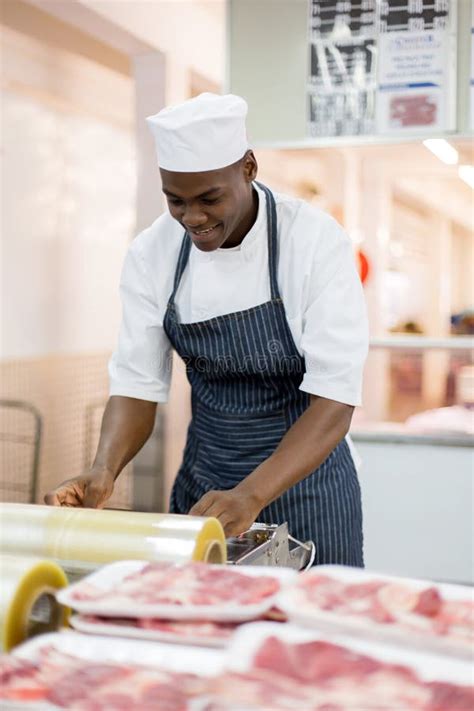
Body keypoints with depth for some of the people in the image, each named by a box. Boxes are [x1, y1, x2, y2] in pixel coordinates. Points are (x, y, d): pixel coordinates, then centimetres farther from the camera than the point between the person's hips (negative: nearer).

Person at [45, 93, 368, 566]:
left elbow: (335, 396, -24)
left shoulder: (318, 243, -19)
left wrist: (250, 496, -36)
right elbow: (138, 382, -5)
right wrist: (104, 469, -24)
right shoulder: (152, 252, -8)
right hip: (201, 482, 3)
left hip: (302, 478, -3)